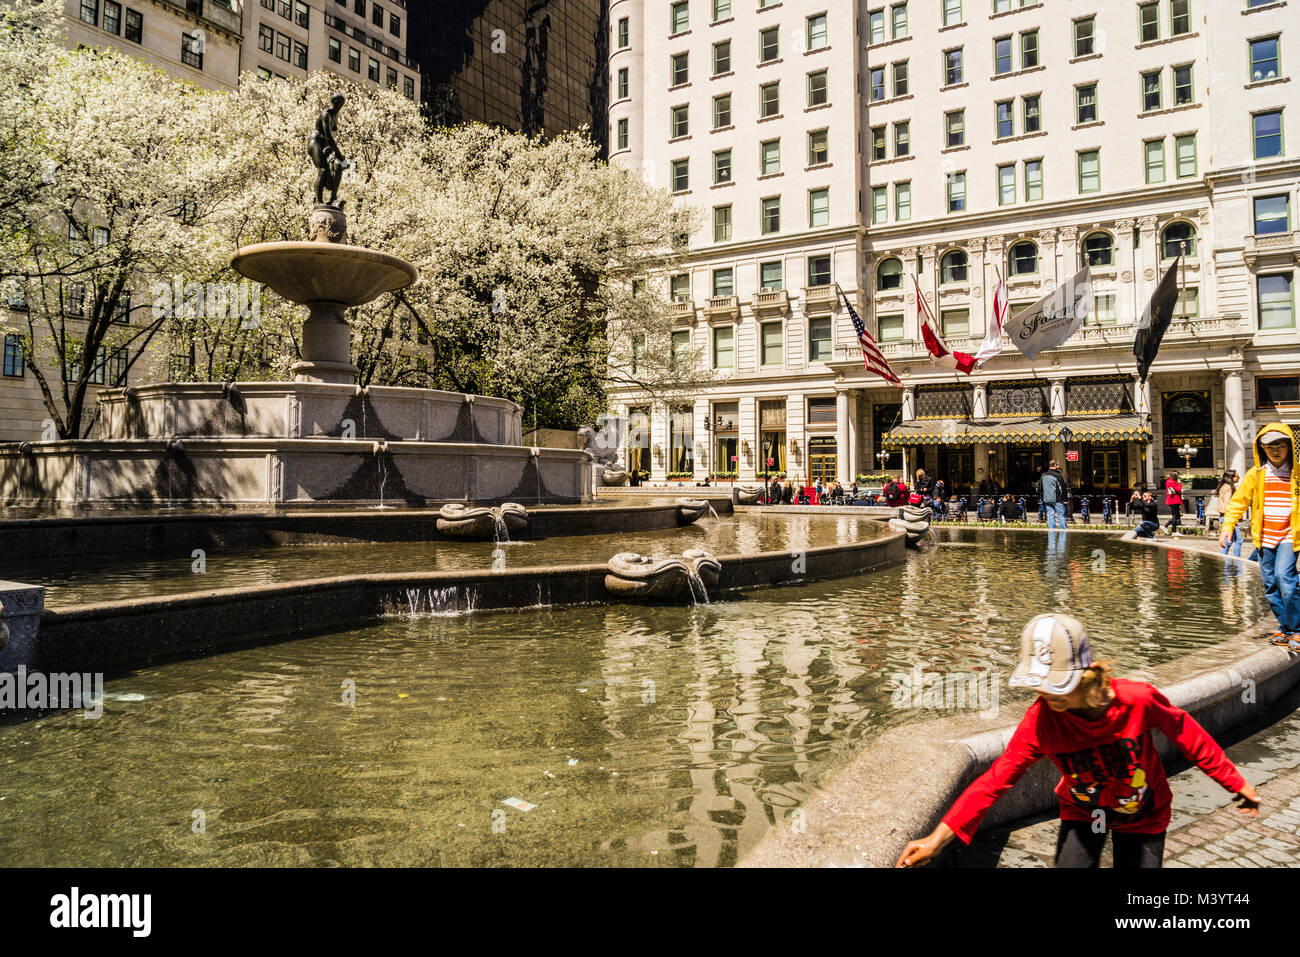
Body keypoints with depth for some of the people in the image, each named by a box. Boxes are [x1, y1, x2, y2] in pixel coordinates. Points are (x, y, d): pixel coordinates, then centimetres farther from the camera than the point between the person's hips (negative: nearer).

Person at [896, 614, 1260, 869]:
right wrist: (939, 836, -42)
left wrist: (1236, 783, -1)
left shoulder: (1138, 699, -32)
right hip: (1082, 812, 1)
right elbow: (998, 777, -32)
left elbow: (1187, 735, -12)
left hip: (1142, 814, 0)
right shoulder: (1041, 719, -29)